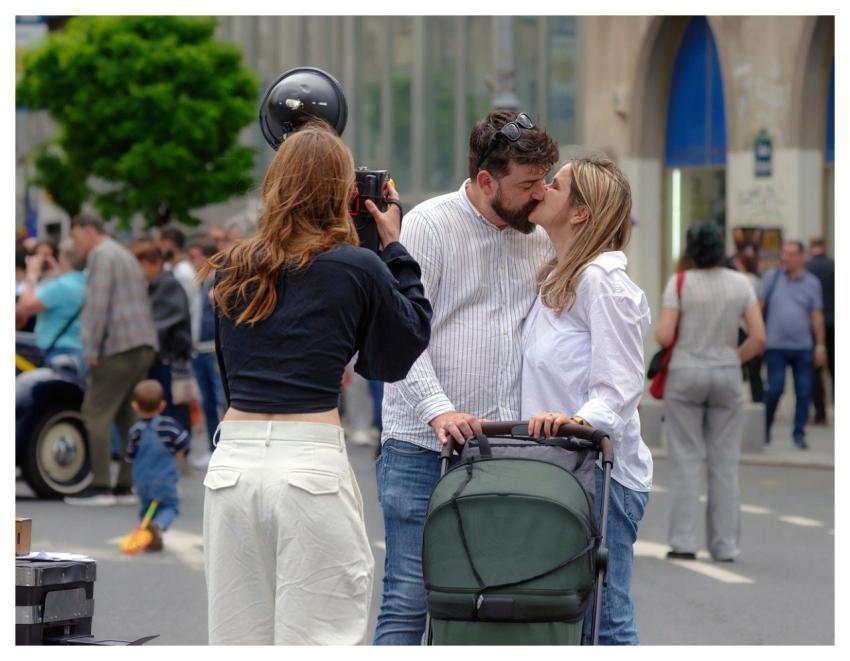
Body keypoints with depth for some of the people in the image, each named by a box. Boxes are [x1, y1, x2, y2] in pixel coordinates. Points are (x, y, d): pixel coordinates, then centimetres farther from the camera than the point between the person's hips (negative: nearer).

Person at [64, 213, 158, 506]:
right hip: (144, 346, 10)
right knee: (128, 416, 10)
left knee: (96, 414, -7)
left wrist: (92, 348, -14)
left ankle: (100, 487, -12)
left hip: (118, 347, -10)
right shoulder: (126, 256, 25)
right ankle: (126, 486, 8)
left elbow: (98, 304, -15)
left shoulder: (101, 255, -5)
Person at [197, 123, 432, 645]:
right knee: (320, 641, 0)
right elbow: (406, 348, 11)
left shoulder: (232, 269, 11)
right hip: (312, 460, -5)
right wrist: (395, 249, 17)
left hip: (234, 460, 5)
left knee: (238, 643, 10)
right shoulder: (357, 269, -3)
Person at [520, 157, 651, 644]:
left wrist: (580, 419, -34)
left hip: (603, 473, -9)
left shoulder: (603, 280, -12)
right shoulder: (556, 279, 17)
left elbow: (621, 384, -17)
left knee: (603, 619, -8)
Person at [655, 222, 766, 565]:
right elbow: (758, 338, -5)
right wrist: (732, 361, 10)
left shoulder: (680, 283, -8)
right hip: (727, 377, 2)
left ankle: (684, 541, -4)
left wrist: (660, 329, 11)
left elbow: (664, 337, -12)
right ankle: (724, 545, 6)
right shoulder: (741, 284, -1)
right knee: (724, 463, 7)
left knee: (685, 460, 2)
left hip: (685, 373, -2)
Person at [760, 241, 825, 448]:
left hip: (803, 347, 2)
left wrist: (820, 346, 3)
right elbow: (759, 305, 5)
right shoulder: (772, 277, 2)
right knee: (775, 389, -8)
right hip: (776, 346, -1)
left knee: (804, 391, 1)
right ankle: (765, 428, 12)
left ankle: (799, 433, 11)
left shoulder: (812, 283, 5)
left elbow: (817, 316, 5)